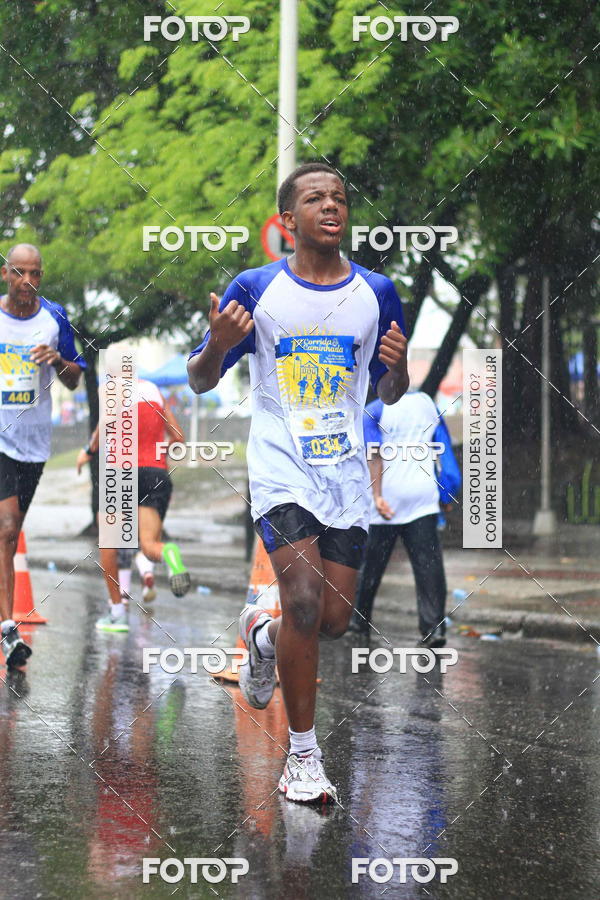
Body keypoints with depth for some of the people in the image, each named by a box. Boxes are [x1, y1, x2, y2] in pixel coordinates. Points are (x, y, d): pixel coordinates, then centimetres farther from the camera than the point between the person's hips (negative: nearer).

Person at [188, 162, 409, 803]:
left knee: (335, 619, 3)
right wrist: (217, 344, -19)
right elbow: (199, 382, 3)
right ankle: (303, 755, -5)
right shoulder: (257, 289, -2)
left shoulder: (376, 293, 6)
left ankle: (261, 635, 38)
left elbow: (390, 395, 15)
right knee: (304, 599, -18)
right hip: (282, 467, -3)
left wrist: (398, 367, -9)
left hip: (346, 469, 4)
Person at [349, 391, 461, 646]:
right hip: (424, 497, 2)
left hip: (387, 500, -2)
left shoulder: (373, 411, -1)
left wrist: (377, 495, -18)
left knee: (371, 563, 12)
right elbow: (445, 450, 10)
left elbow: (375, 455, -12)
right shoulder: (427, 403, 10)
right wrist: (447, 495, 14)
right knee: (428, 563, -3)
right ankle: (434, 627, -13)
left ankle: (360, 619, 24)